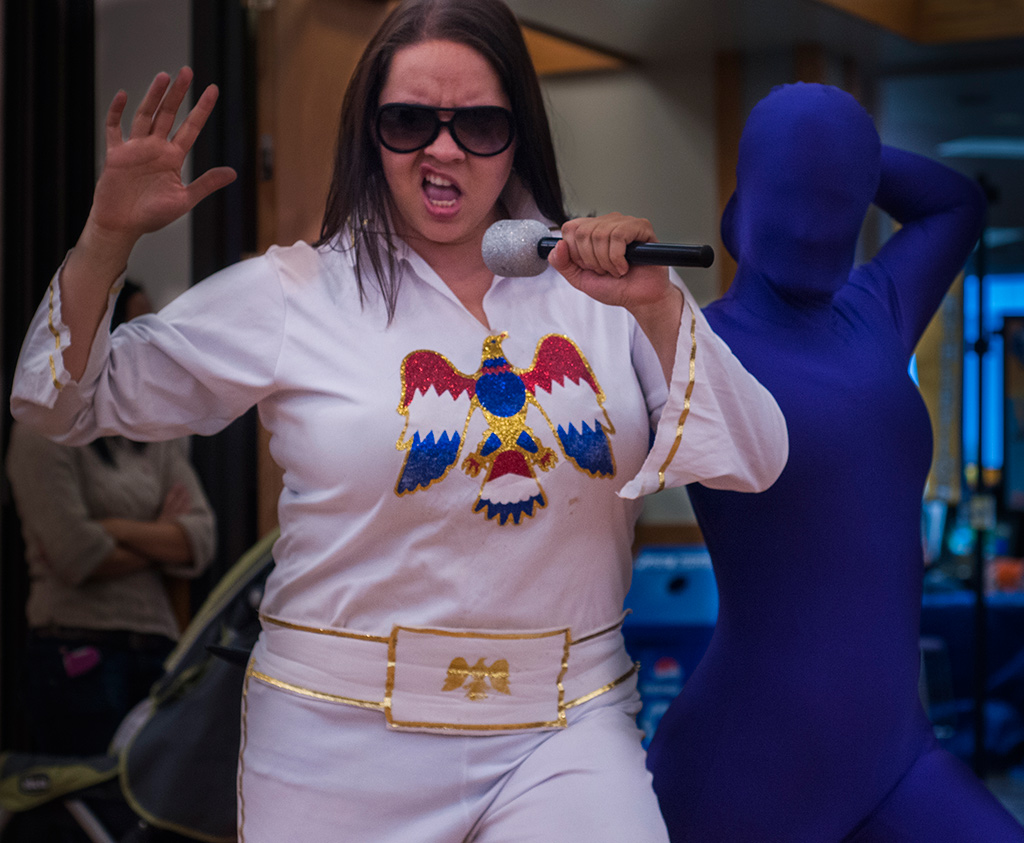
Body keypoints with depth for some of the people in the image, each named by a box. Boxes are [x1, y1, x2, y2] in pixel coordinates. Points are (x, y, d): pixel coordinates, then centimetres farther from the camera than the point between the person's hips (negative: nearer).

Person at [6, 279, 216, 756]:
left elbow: (202, 545, 3)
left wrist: (113, 529, -10)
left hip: (157, 649, 6)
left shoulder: (155, 439, 16)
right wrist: (160, 541, 1)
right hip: (80, 656, -6)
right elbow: (75, 557, -13)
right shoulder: (44, 432, -4)